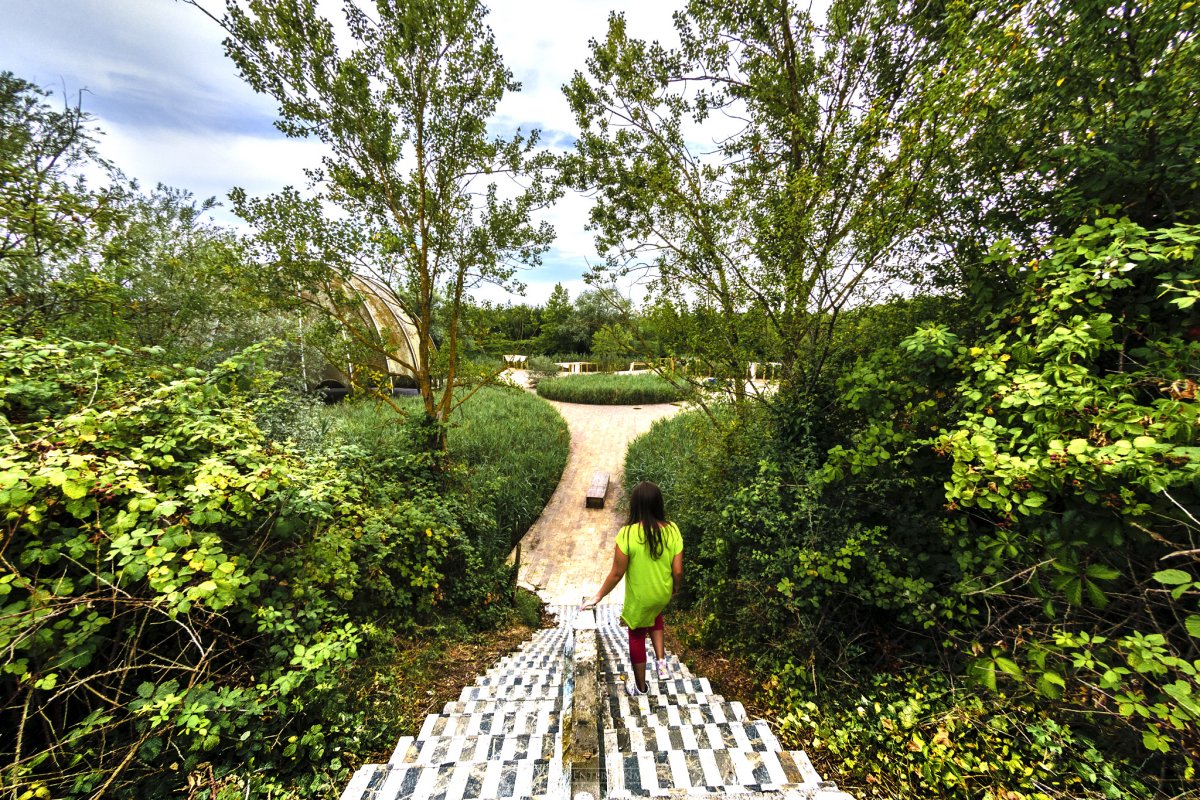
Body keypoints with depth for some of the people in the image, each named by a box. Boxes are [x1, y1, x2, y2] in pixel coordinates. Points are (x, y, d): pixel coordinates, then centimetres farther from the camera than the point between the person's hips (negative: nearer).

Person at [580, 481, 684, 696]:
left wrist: (599, 596, -6)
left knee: (637, 636, 24)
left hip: (639, 598, -3)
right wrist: (676, 587, 11)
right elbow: (678, 570, -11)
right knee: (655, 615, 38)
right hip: (663, 593, 3)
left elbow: (617, 573, -21)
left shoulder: (627, 533, -29)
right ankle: (661, 661, 34)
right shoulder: (672, 530, -19)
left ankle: (640, 686, 43)